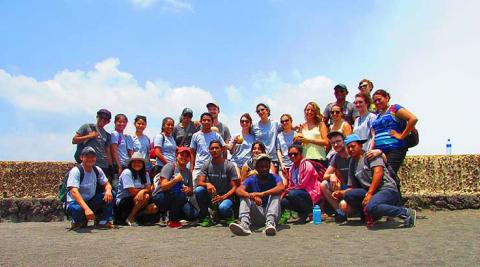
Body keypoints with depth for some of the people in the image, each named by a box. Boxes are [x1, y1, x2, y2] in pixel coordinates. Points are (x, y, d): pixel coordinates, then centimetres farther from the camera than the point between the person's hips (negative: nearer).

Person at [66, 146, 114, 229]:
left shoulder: (97, 170, 0)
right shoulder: (76, 171, -19)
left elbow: (107, 184, 5)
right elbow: (74, 191, -32)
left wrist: (108, 190, -24)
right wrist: (86, 208, -47)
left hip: (91, 202, 6)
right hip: (76, 202, -5)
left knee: (110, 195, -15)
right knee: (77, 209, -40)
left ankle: (103, 221, -7)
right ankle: (77, 221, -4)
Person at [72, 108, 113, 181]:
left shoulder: (107, 135, 17)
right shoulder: (87, 127, 7)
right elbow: (74, 140, 2)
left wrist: (110, 168, 8)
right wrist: (89, 136, -8)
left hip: (103, 167, 4)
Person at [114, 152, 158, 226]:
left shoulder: (145, 174, 8)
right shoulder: (127, 172, -12)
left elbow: (149, 189, -6)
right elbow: (132, 192, -18)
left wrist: (143, 191, -29)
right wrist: (145, 190, -5)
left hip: (138, 201, 6)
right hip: (123, 202, -6)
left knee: (154, 208, -16)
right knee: (146, 197, -29)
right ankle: (130, 217, -14)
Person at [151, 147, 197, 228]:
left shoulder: (188, 172, 9)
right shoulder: (170, 166, -8)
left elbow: (191, 193, 7)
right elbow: (163, 186, -19)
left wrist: (188, 190, -15)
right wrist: (176, 180, -31)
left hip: (177, 200, 5)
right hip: (160, 197, -5)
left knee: (193, 215, -16)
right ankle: (172, 221, -15)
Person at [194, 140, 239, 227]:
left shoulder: (229, 166, -7)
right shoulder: (206, 165, 1)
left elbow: (234, 187, -9)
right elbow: (200, 182, -7)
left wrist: (223, 197, -25)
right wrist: (207, 184, -31)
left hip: (225, 196, -3)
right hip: (210, 196, 3)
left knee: (223, 208, -36)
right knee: (198, 190, -27)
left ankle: (229, 216, 2)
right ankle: (205, 217, -8)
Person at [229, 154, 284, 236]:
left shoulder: (274, 178, -2)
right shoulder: (251, 180, 2)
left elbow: (281, 188, -26)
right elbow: (239, 190, -18)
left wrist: (262, 194, -38)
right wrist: (252, 196, -38)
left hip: (271, 212, -1)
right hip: (257, 215, 1)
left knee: (275, 194, -20)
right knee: (245, 196, -17)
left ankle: (270, 222, -39)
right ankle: (244, 224, -42)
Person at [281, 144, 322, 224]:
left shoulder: (306, 165, -11)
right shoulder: (292, 168, 12)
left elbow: (301, 184, -16)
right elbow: (290, 185, 13)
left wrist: (289, 190, -7)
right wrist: (286, 191, -7)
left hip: (311, 194, -7)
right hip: (299, 192, 8)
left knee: (292, 194, -33)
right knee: (283, 202, -13)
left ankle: (307, 212, -9)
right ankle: (302, 212, 6)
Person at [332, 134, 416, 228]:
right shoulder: (352, 164, 20)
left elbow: (378, 172, -15)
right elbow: (352, 188, 19)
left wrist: (369, 194, -20)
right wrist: (341, 193, -1)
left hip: (387, 189, -6)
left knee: (371, 207, -35)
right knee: (348, 195, -16)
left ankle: (406, 213, -18)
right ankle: (372, 215, -1)